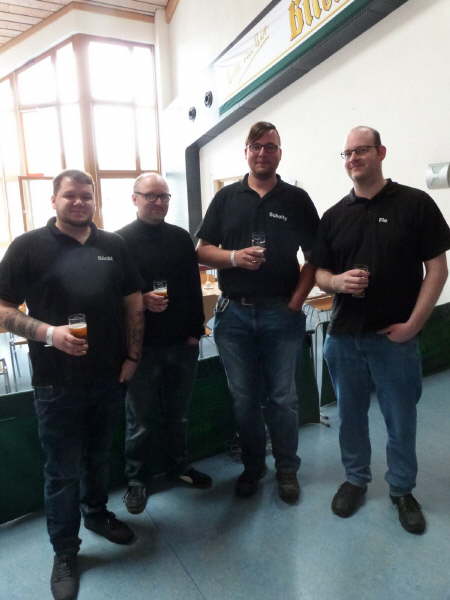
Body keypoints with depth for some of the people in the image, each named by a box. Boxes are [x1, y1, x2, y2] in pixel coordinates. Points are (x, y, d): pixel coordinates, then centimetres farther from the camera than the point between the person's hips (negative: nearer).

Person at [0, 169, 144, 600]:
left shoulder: (113, 246, 4)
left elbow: (133, 303, 8)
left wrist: (132, 356, 2)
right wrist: (48, 333, -23)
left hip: (108, 376, 4)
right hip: (56, 382, -3)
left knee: (98, 457, 22)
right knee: (62, 470, 10)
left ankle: (96, 513, 46)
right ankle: (65, 553, 29)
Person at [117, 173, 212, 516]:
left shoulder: (181, 238, 9)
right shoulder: (121, 241, -2)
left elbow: (194, 288, 8)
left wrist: (195, 330, 3)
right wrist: (141, 300, -22)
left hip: (183, 343, 4)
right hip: (143, 345, -3)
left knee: (179, 413, 17)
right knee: (142, 419, 9)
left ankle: (179, 466, 36)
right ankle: (137, 480, 27)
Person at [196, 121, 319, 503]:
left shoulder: (297, 199, 4)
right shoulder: (226, 198, 8)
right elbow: (203, 251, 6)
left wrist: (296, 301, -7)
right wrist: (234, 257, -13)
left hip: (282, 314, -1)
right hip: (234, 313, 2)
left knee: (282, 398, 8)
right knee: (244, 399, 12)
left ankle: (287, 469, 29)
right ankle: (252, 467, 31)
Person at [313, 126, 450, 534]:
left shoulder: (415, 203, -3)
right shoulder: (334, 216, 7)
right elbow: (319, 273, 9)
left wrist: (412, 324, -12)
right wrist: (338, 281, -14)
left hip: (396, 337, -2)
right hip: (344, 336, 3)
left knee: (401, 420, 12)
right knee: (350, 414, 16)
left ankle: (402, 491, 34)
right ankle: (355, 479, 37)